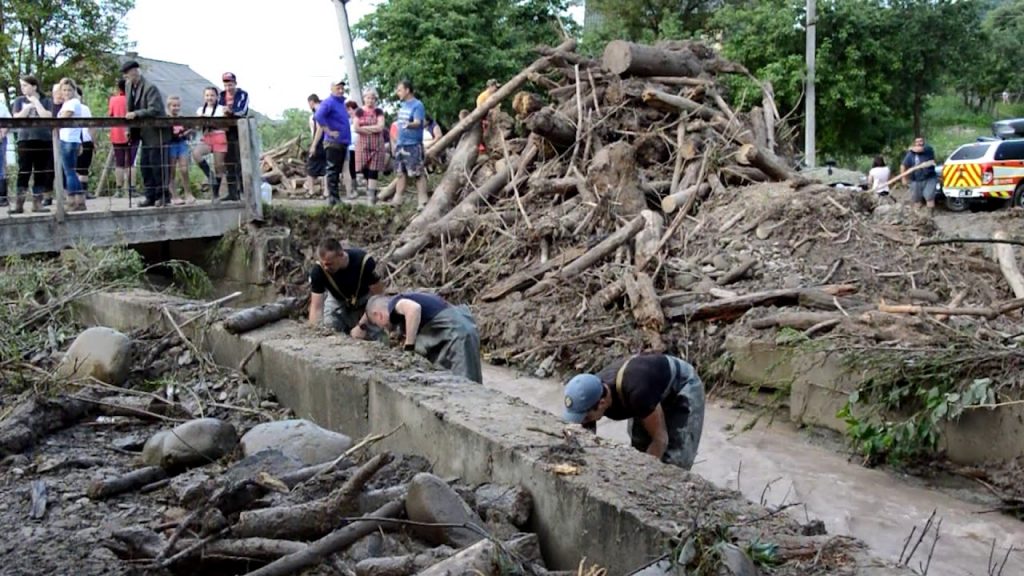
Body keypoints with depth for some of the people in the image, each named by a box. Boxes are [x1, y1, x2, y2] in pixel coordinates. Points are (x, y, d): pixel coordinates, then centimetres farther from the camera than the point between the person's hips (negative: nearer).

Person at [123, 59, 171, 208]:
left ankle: (162, 196, 5)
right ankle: (151, 196, 14)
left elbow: (154, 110, -23)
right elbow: (131, 109, 17)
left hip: (156, 134, -9)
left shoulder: (150, 88, -15)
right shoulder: (131, 87, 10)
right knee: (146, 167, 9)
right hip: (145, 134, 9)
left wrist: (135, 114, -28)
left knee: (157, 166, -4)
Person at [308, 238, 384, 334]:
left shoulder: (364, 261, -37)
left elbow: (377, 294, -25)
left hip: (363, 297, -1)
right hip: (336, 299, 1)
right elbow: (316, 307, -30)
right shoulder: (318, 271, -33)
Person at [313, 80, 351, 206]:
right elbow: (319, 116, -25)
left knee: (338, 171, 12)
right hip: (333, 143, -9)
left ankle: (336, 196, 17)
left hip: (342, 143, 9)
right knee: (332, 170, -8)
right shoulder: (329, 102, -9)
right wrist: (329, 131, -21)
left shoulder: (341, 103, 18)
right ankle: (332, 197, -9)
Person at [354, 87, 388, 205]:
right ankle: (371, 194, 7)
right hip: (363, 144, 1)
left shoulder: (378, 111, 7)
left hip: (376, 145, -1)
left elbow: (380, 127, -6)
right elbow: (356, 128, -4)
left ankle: (371, 196, -13)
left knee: (373, 171, -8)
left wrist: (365, 127, -7)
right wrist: (373, 129, -7)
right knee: (365, 170, -2)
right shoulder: (359, 112, 7)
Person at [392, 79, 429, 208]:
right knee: (401, 173, 13)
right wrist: (396, 141, 21)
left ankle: (422, 202, -4)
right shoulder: (403, 105, 14)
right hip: (400, 144, 8)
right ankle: (397, 200, 20)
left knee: (418, 174, -6)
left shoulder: (417, 105, -10)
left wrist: (409, 125, -43)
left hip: (413, 144, -8)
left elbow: (418, 123, -23)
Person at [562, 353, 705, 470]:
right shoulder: (591, 395, -24)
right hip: (654, 389, 6)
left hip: (683, 387, -6)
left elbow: (660, 439, -29)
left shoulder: (636, 392, -44)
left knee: (673, 464, -12)